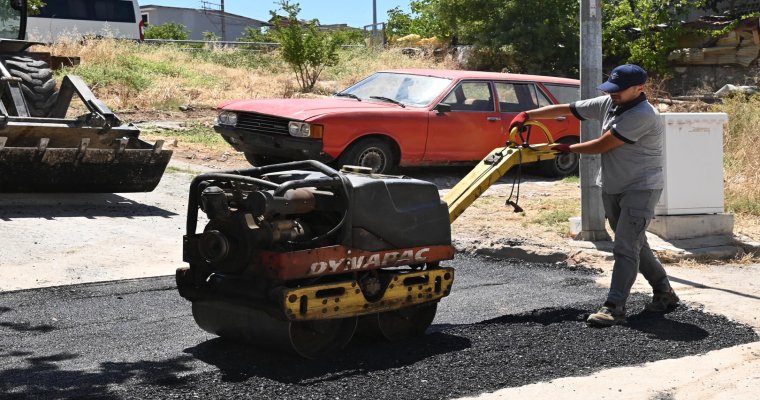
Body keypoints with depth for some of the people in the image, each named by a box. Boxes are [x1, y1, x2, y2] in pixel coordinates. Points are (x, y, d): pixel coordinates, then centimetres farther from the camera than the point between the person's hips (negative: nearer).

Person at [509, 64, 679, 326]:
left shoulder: (643, 115, -23)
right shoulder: (608, 104, 2)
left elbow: (602, 145, -21)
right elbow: (564, 110, 5)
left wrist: (568, 149, -7)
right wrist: (527, 115, -2)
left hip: (641, 189, -9)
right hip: (612, 188, 9)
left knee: (625, 248, -12)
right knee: (634, 245, 16)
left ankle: (614, 306, -12)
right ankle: (664, 293, 29)